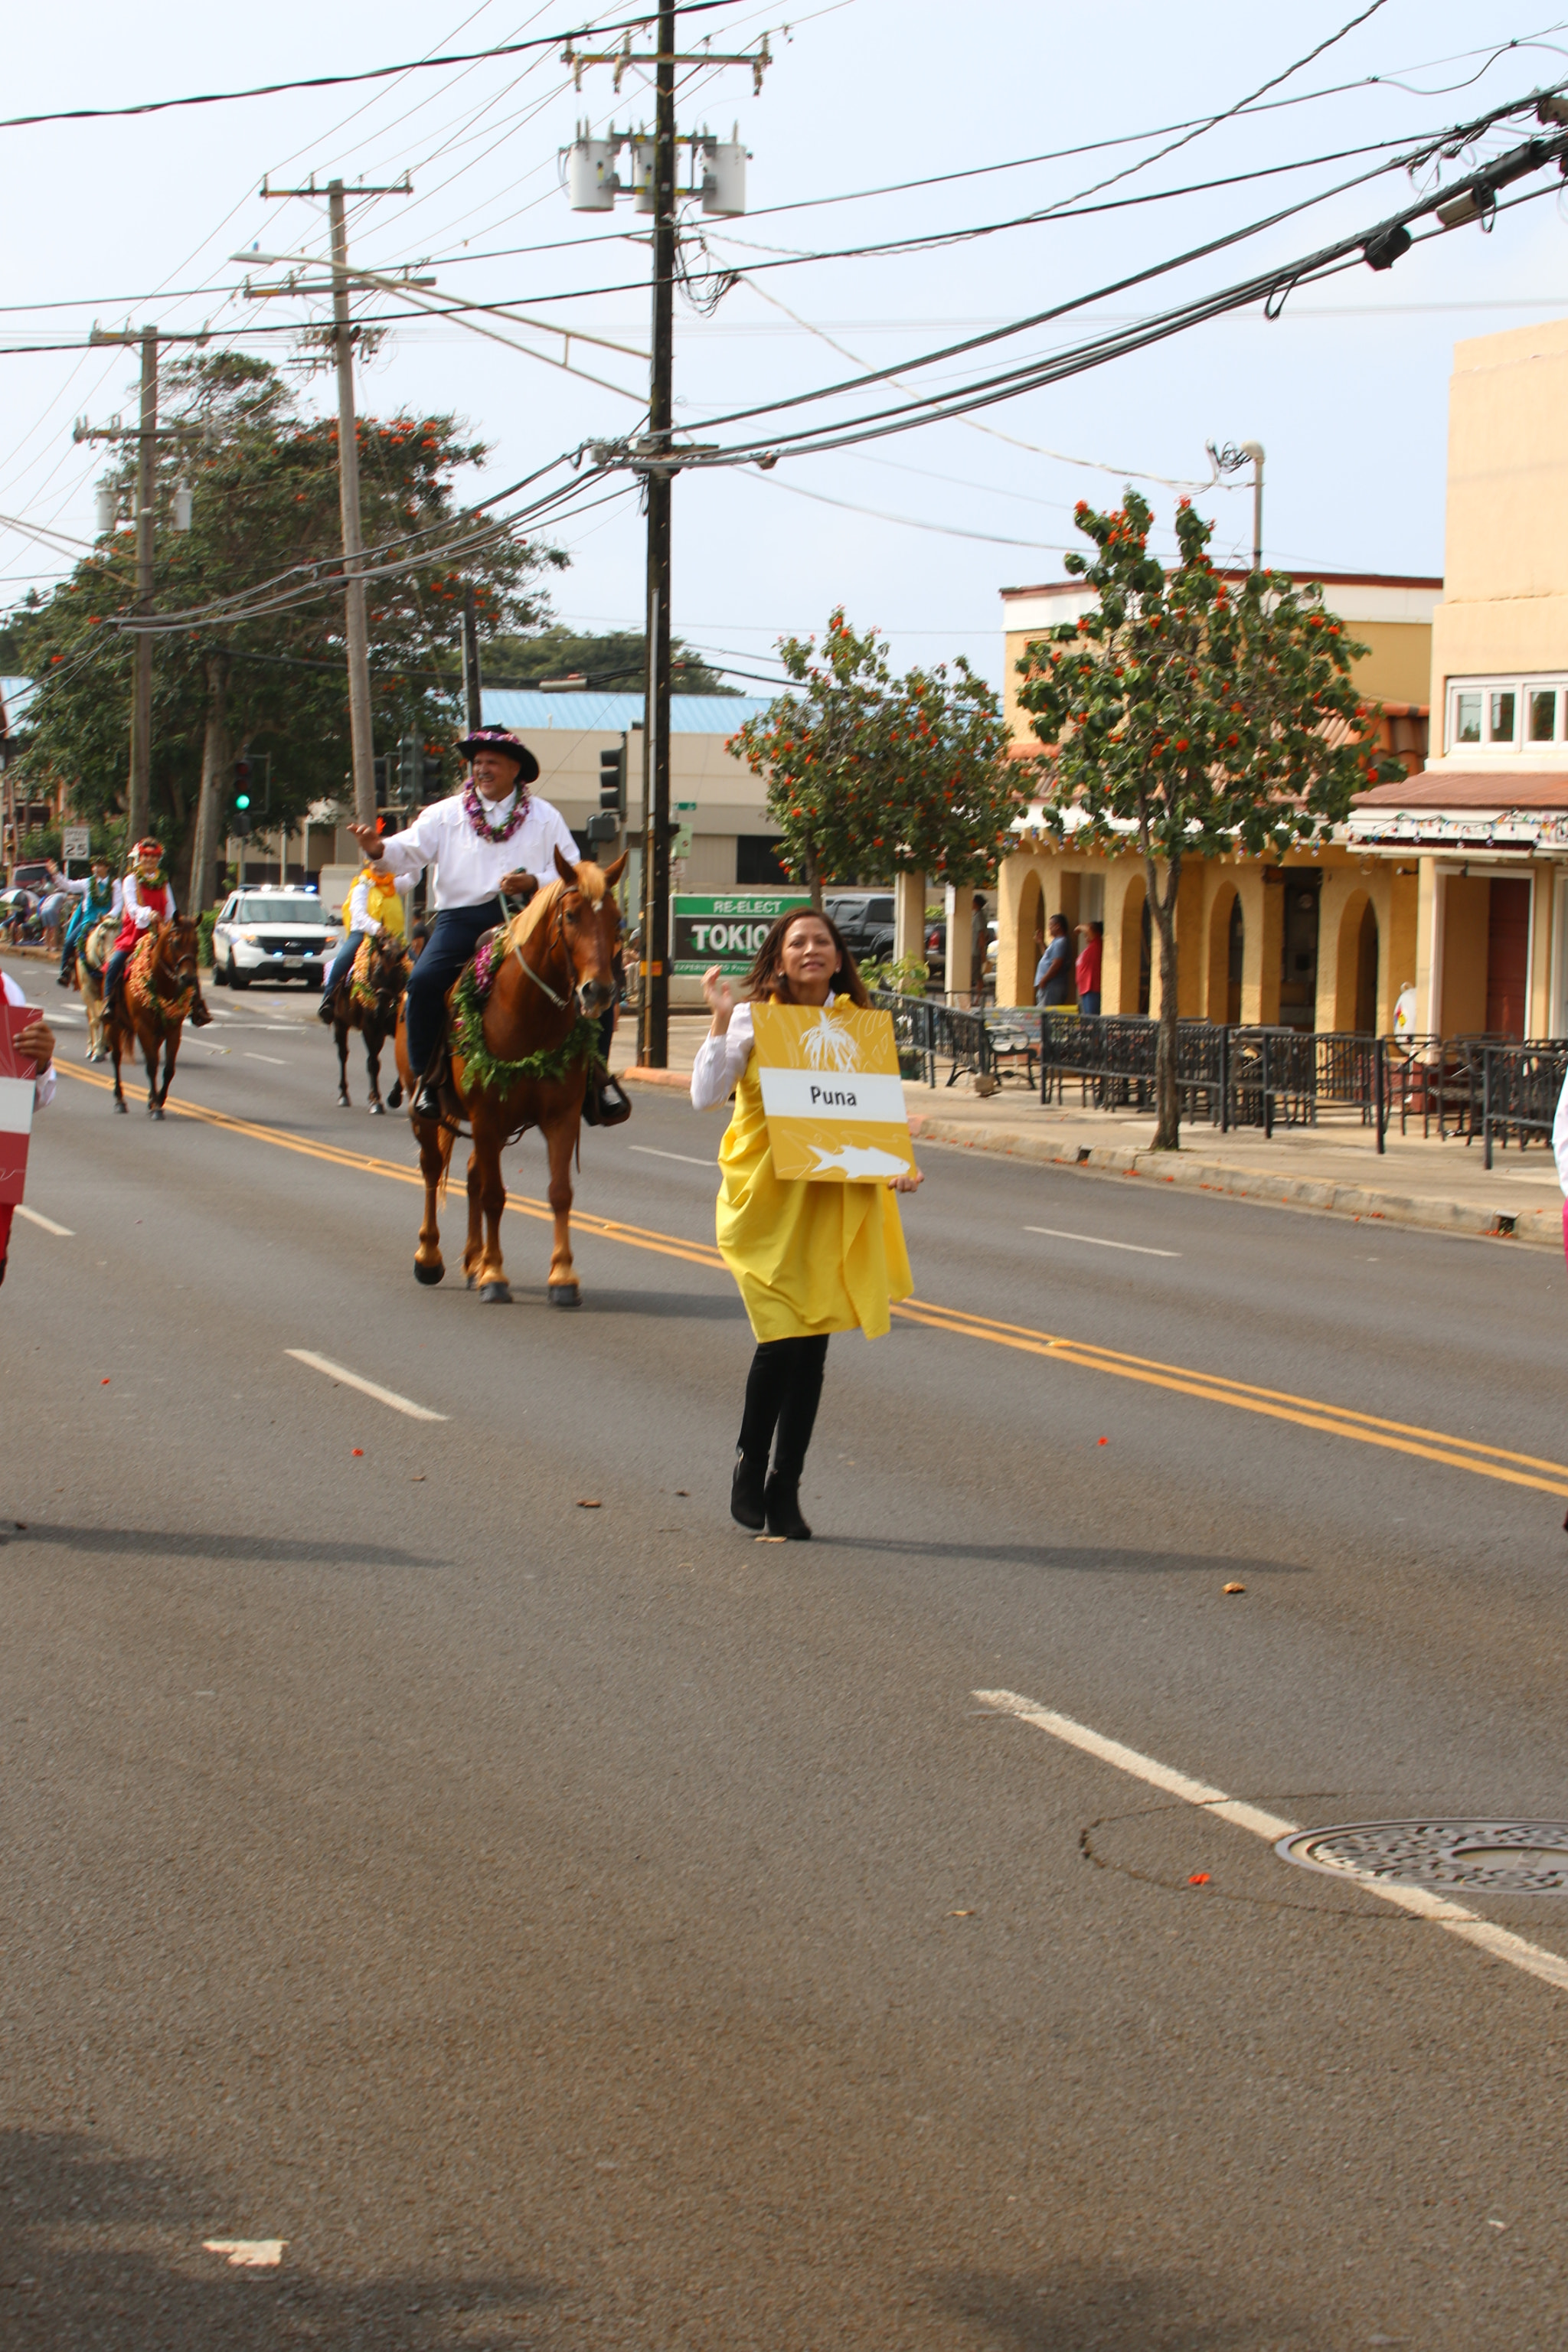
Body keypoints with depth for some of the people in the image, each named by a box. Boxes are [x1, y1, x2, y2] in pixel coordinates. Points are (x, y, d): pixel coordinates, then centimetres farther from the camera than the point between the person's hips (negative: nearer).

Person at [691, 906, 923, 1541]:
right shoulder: (754, 1021, -1)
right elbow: (705, 1095, -11)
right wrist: (721, 1019, -17)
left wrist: (895, 1165, -2)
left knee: (813, 1344, 3)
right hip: (766, 1198, -3)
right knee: (782, 1339, -13)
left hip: (834, 1202, 3)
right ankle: (749, 1463, 12)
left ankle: (785, 1489, 13)